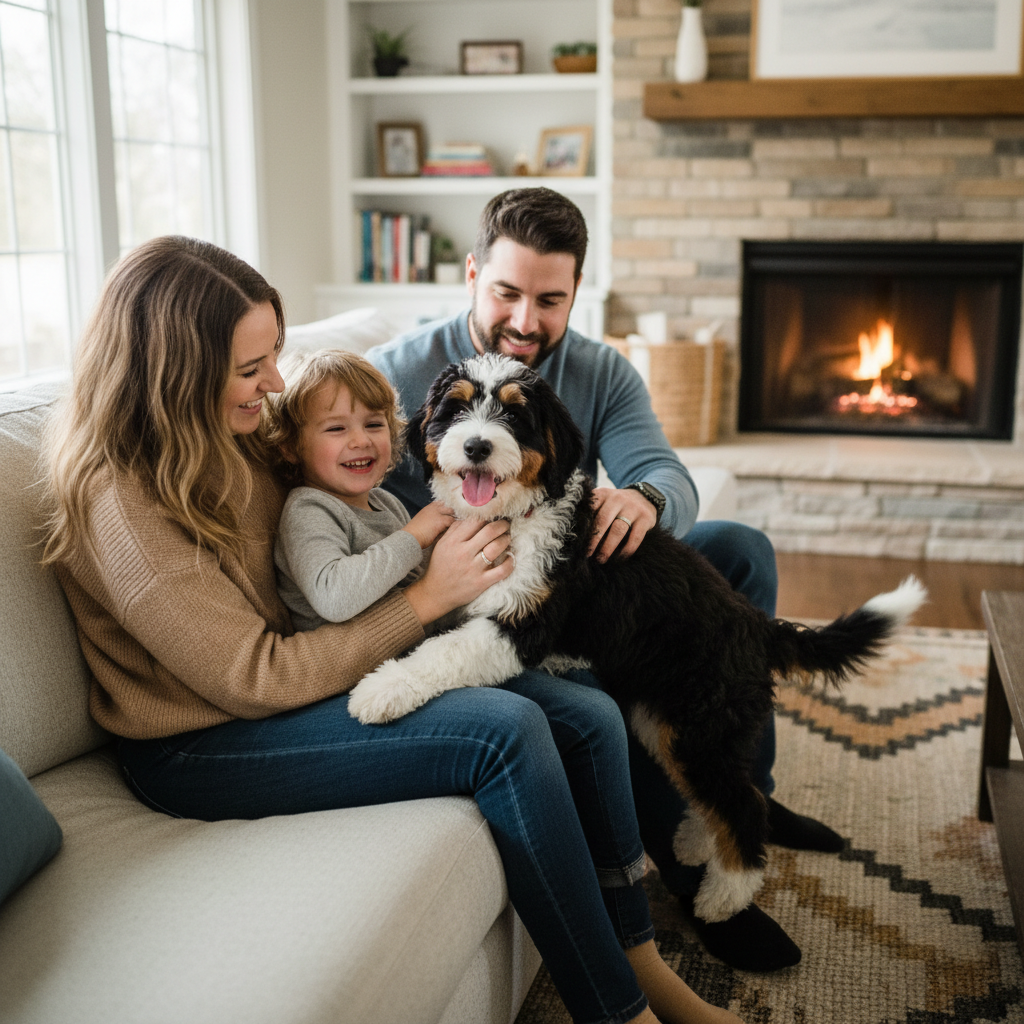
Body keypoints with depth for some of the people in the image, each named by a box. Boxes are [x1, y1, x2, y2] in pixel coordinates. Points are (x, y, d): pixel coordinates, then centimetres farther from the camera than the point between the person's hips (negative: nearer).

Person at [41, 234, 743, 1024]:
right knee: (507, 731, -27)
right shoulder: (122, 504, -22)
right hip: (206, 744, -8)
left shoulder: (232, 435, 4)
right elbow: (256, 680, -23)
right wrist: (427, 598, -20)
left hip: (318, 670, 8)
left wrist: (425, 537, -4)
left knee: (588, 718, -6)